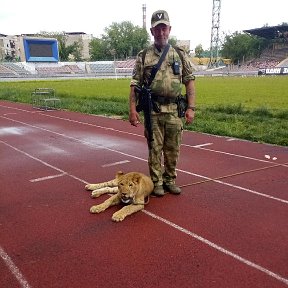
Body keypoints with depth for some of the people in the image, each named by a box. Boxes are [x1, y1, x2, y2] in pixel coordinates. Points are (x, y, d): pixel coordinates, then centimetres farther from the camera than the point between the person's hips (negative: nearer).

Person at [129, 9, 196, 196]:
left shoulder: (180, 55, 9)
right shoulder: (143, 56, 5)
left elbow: (189, 82, 7)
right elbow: (135, 85, 3)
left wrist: (191, 107, -2)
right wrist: (132, 109, -5)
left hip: (175, 110, 2)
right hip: (152, 110, -1)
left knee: (173, 149, 9)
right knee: (155, 148, 5)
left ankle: (170, 180, 26)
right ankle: (157, 183, 20)